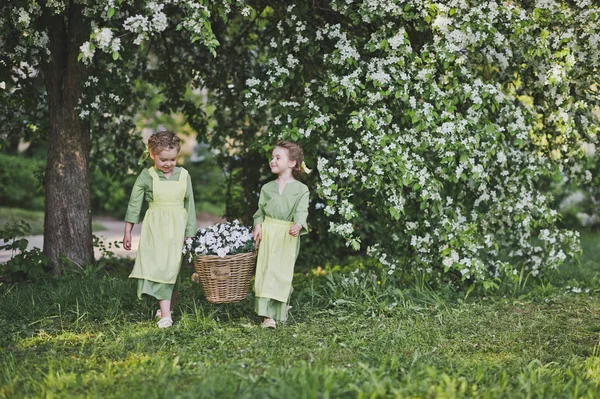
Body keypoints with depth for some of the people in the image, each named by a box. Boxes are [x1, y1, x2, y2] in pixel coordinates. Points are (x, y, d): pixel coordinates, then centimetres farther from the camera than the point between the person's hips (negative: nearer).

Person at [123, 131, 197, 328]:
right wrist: (127, 232, 5)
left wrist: (190, 233, 3)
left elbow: (190, 205, 6)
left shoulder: (183, 175, 3)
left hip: (178, 227, 2)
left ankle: (167, 307, 24)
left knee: (175, 268, 7)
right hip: (155, 228, -2)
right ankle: (165, 314, -14)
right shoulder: (146, 176, -2)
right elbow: (134, 204, 4)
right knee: (159, 267, -10)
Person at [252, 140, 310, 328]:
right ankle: (267, 315, -4)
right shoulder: (267, 188, 12)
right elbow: (260, 210, 13)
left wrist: (298, 225, -31)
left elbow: (302, 210, -11)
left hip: (288, 237, -3)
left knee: (282, 274, -1)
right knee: (265, 272, -3)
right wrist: (258, 226, -4)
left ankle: (279, 311, 12)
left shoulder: (301, 189, 0)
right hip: (267, 234, 3)